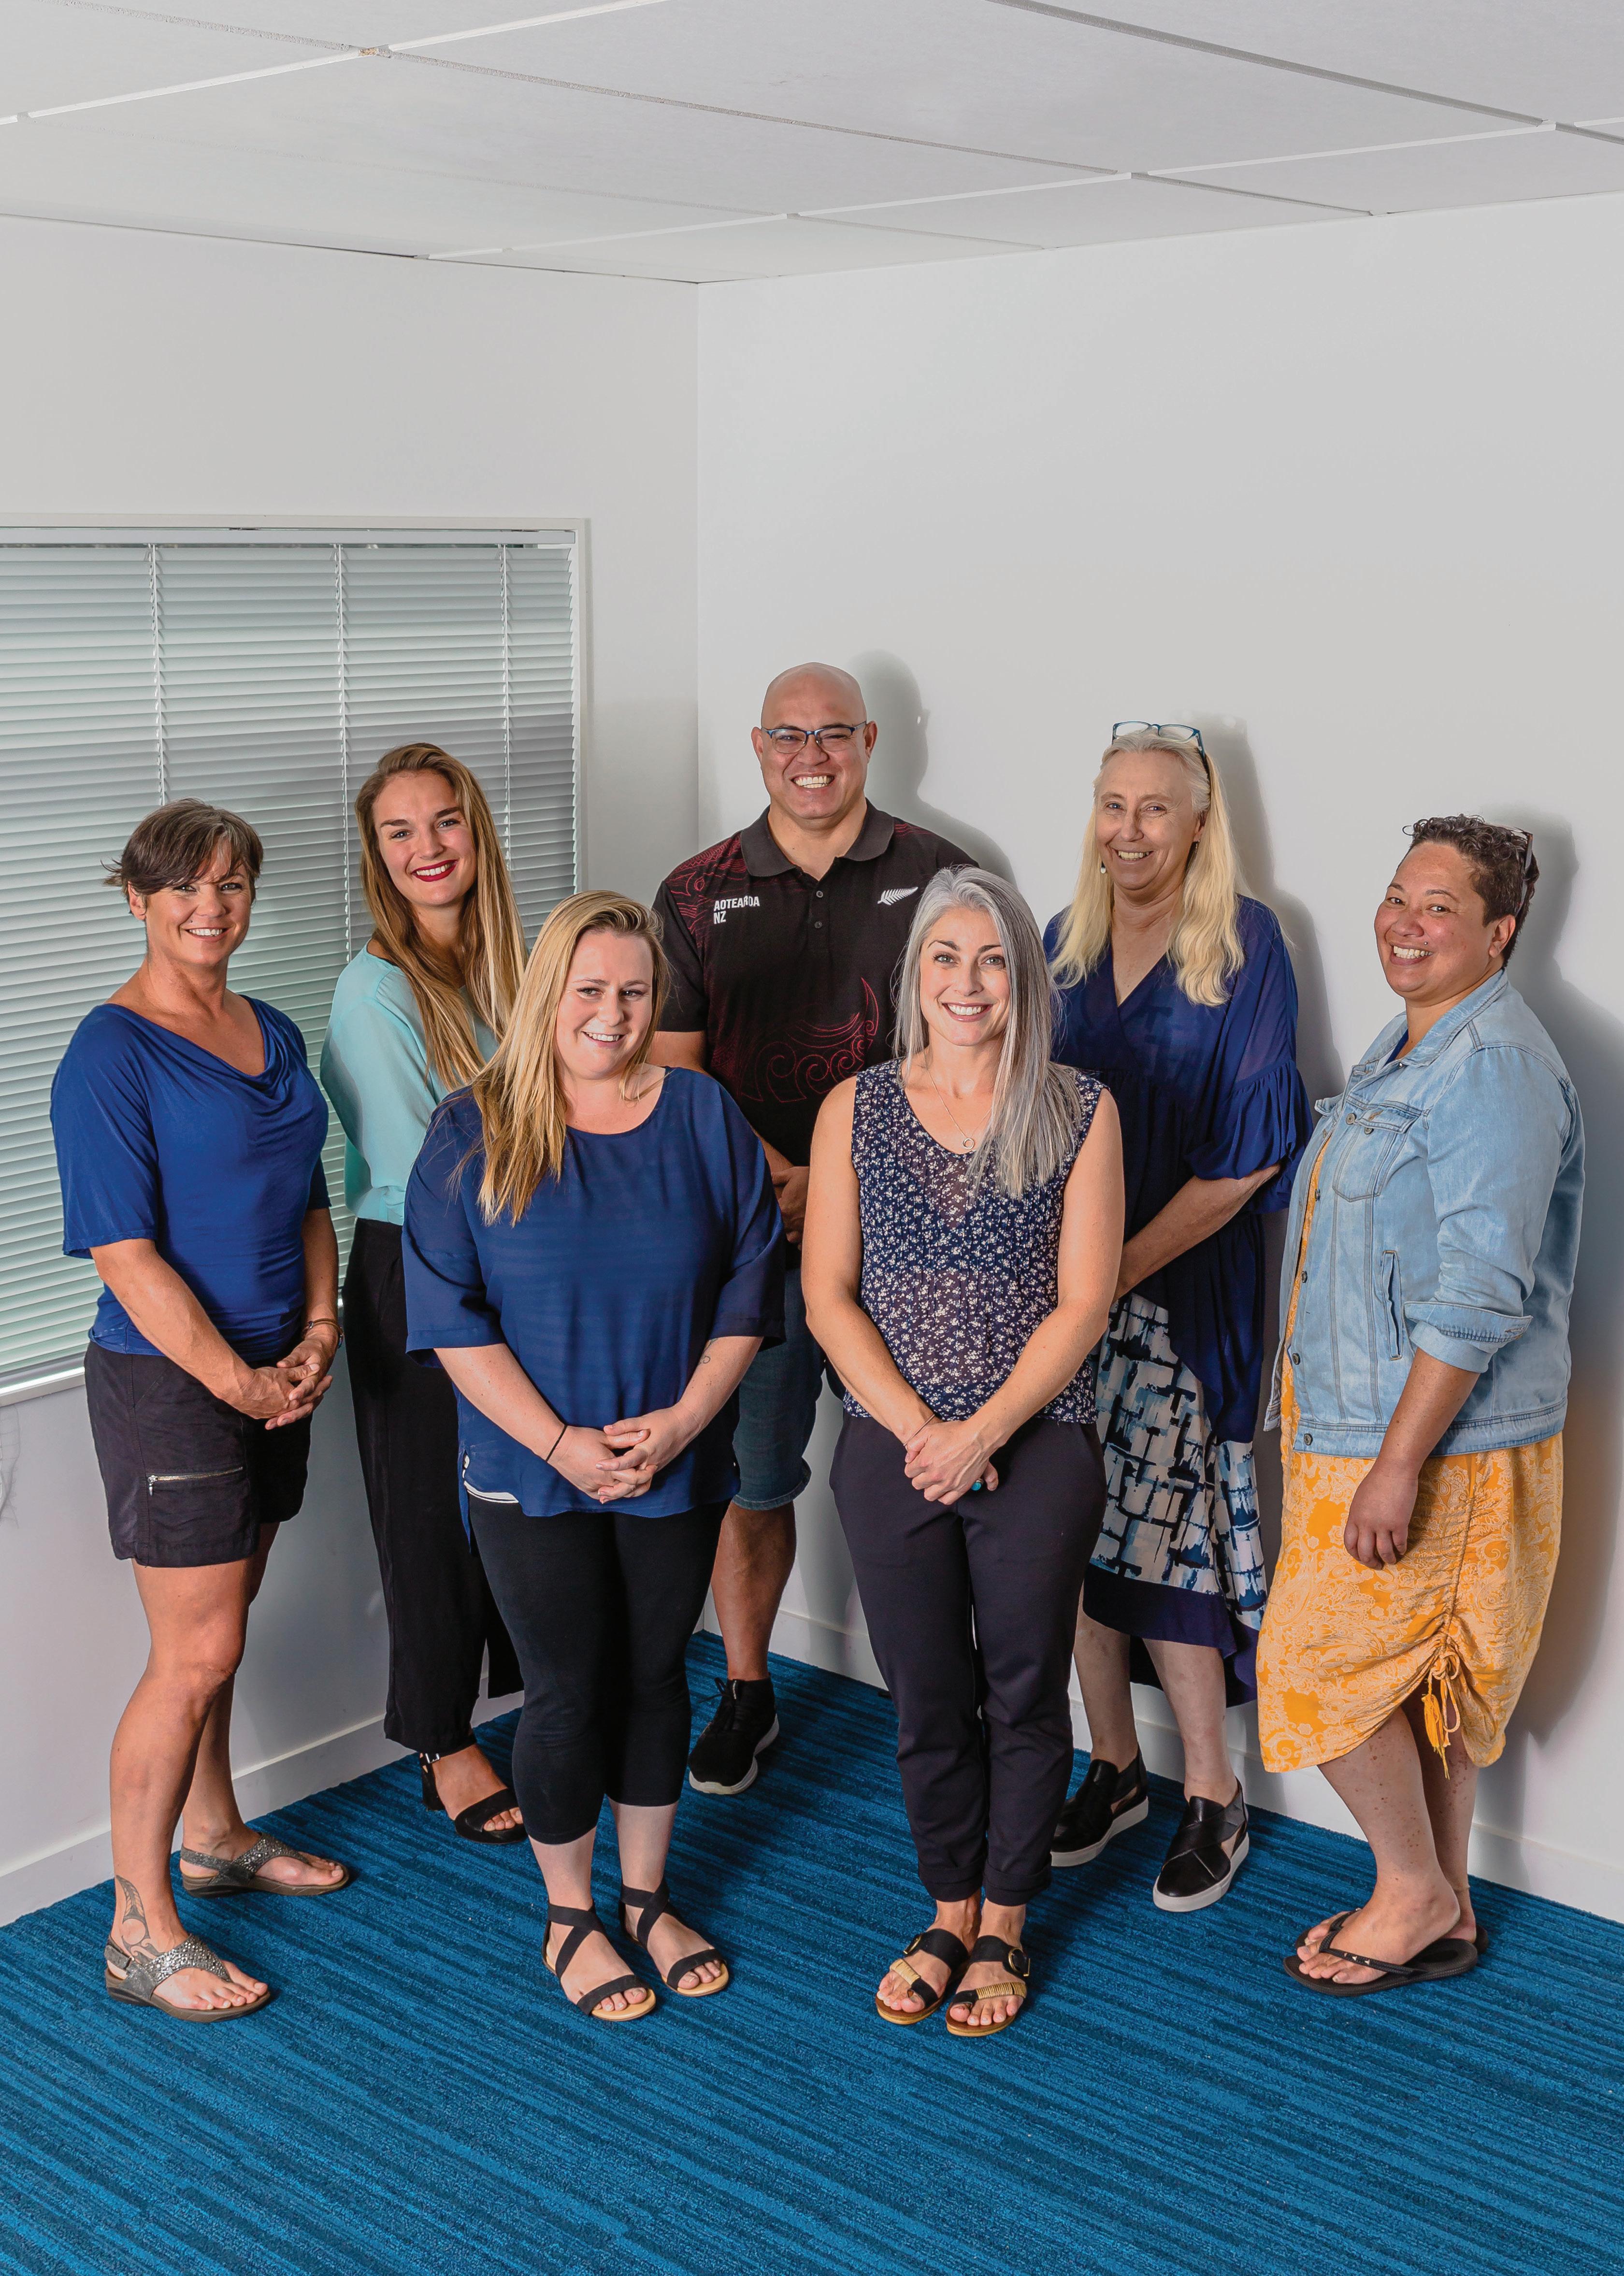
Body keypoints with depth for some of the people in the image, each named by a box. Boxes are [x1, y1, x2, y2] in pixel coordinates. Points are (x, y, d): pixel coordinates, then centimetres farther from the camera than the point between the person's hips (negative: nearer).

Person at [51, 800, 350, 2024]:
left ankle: (214, 1834, 38)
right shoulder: (113, 1053, -14)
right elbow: (128, 1255, -18)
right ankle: (142, 1929, 7)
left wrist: (319, 1332, 1)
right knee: (196, 1654, -5)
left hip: (273, 1376, 7)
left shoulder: (274, 1035, 10)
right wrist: (239, 1382, -16)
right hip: (168, 1383, -7)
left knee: (220, 1629, 19)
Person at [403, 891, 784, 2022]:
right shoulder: (475, 1132, -7)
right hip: (533, 1473, -2)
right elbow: (453, 1317, -9)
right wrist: (558, 1441, -15)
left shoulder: (704, 1117, 0)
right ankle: (570, 1918, 25)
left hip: (677, 1466, 2)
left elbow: (749, 1286, 1)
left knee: (656, 1676, 13)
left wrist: (683, 1420, -11)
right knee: (569, 1693, 5)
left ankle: (648, 1897, 32)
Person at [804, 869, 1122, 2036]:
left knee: (1024, 1693, 10)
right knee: (927, 1699, 12)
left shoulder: (1080, 1111, -2)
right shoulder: (855, 1109, 2)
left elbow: (1083, 1302, -6)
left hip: (1038, 1448, -1)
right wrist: (917, 1429, -10)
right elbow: (828, 1296, 0)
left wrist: (981, 1432, -13)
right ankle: (950, 1911, 33)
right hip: (892, 1449, 1)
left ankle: (1003, 1927, 29)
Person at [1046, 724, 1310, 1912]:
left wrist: (1122, 1267, -14)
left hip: (1184, 1288, -4)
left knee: (1167, 1532, -4)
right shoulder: (1066, 942, 8)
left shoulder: (1244, 944, -7)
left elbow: (1249, 1150, -11)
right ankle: (1115, 1768, 25)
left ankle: (1214, 1796, 12)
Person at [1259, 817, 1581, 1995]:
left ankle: (1415, 1893, 16)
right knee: (1424, 1677, 17)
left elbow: (1479, 1292, -25)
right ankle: (1443, 1909, 29)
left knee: (1323, 1667, -1)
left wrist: (1398, 1465, -26)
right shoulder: (1406, 1048, 13)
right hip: (1367, 1419, 10)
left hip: (1437, 1443, -10)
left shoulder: (1495, 1067, -20)